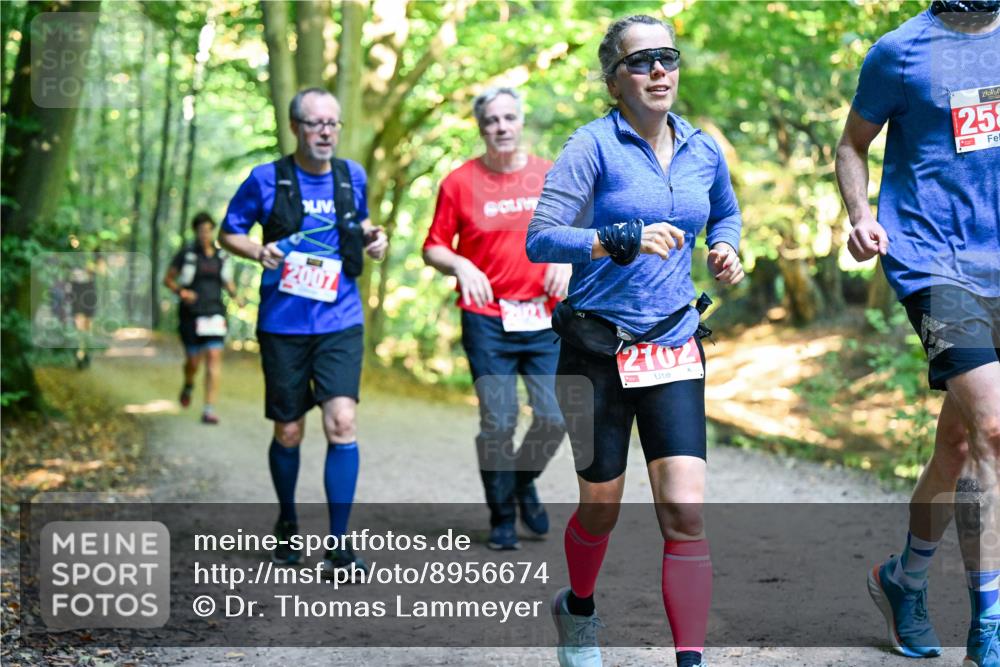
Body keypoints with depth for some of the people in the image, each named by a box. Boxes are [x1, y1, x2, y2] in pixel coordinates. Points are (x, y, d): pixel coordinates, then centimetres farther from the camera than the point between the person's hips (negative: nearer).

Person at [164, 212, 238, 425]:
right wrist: (181, 291, -13)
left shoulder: (222, 257, 8)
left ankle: (209, 409, -11)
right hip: (191, 314, -2)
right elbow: (168, 279, 5)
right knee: (193, 360, 3)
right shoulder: (186, 254, -1)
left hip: (214, 313, 2)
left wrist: (235, 295, 1)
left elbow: (228, 282, 21)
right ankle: (188, 385, 40)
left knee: (214, 358, -11)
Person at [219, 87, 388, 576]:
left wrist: (371, 238, 3)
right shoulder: (266, 179, -2)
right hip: (283, 323, -1)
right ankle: (287, 524, 33)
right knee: (288, 432, 7)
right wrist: (258, 251, -13)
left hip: (340, 321, 1)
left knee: (342, 422, -14)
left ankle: (338, 548, -8)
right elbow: (229, 232, 8)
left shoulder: (352, 177, 7)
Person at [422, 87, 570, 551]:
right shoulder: (459, 182, 0)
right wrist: (461, 265, -16)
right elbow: (434, 248, 3)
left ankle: (524, 482, 28)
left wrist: (566, 259, -6)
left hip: (545, 317, 2)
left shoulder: (551, 176, 6)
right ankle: (502, 517, 14)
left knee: (553, 418, -2)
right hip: (487, 320, -2)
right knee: (498, 423, -3)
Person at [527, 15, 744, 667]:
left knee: (686, 513, -11)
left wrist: (726, 250, 5)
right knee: (601, 509, 11)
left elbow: (726, 214, 27)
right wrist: (622, 240, -31)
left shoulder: (704, 151, 6)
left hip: (674, 349, 3)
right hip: (596, 349, -3)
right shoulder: (593, 146, -9)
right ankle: (578, 610, 42)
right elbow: (541, 239, -18)